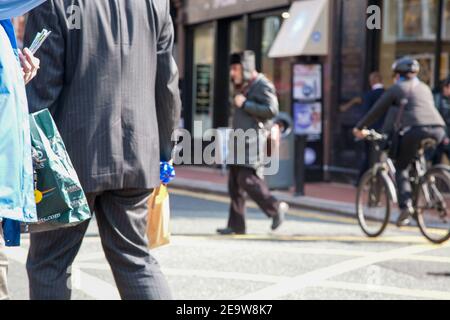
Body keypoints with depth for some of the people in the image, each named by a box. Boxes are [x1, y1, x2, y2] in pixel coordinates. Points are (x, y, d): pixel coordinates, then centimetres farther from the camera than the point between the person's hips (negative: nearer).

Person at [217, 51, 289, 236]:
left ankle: (276, 208, -1)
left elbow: (272, 110, -20)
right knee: (235, 183, 4)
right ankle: (236, 225, 5)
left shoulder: (262, 85, -8)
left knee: (248, 179, -16)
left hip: (253, 142, -10)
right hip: (240, 143, 10)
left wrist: (245, 104, -17)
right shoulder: (242, 87, 22)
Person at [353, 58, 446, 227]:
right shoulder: (425, 88, 30)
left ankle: (405, 205, -11)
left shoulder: (395, 89, 16)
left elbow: (376, 112, 20)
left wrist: (360, 128, 34)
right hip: (438, 129, 4)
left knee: (401, 168, 8)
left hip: (415, 130, -4)